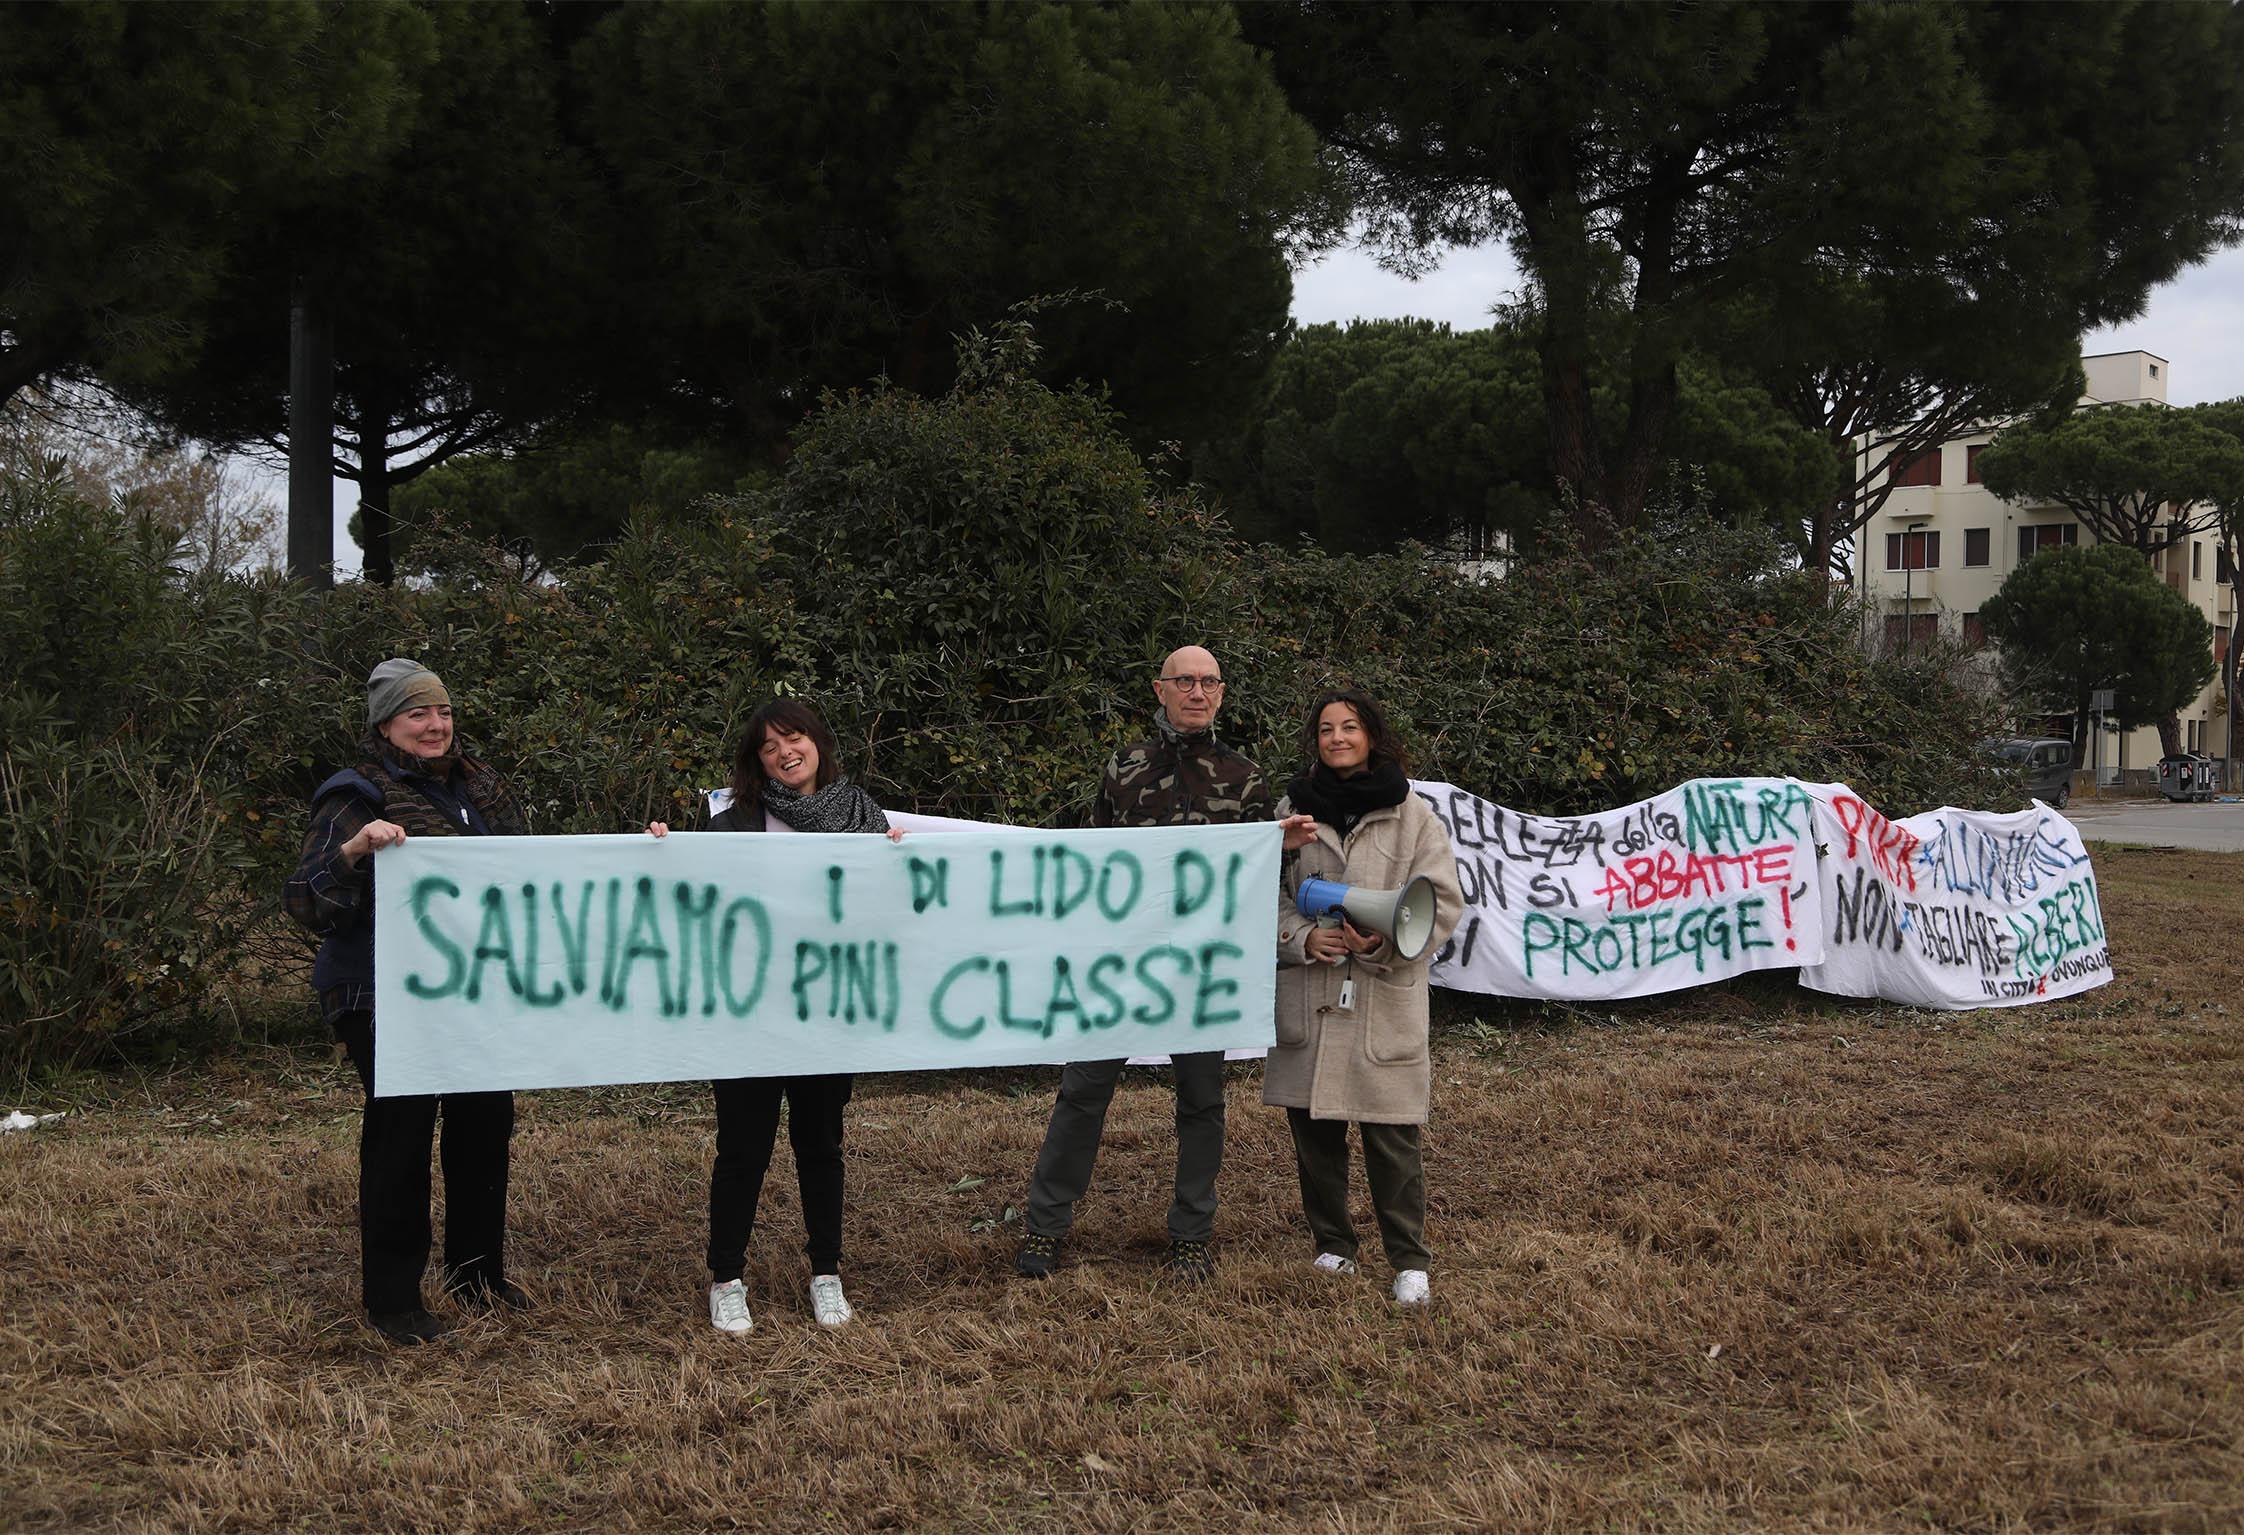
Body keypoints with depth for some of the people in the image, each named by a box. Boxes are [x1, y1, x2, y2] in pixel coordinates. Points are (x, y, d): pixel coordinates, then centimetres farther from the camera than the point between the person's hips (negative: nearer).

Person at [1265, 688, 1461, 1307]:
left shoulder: (1411, 814, 1)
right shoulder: (1294, 808, 9)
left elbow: (1442, 902, -1)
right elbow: (1266, 893, 11)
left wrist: (1384, 941, -16)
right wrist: (1302, 937, -8)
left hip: (1386, 997, -3)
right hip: (1307, 995, 3)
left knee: (1392, 1135, -3)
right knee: (1313, 1129, 9)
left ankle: (1408, 1260, 9)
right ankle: (1332, 1244, 25)